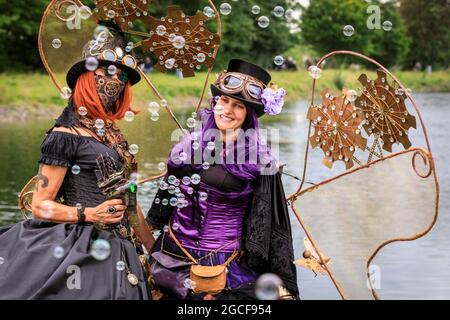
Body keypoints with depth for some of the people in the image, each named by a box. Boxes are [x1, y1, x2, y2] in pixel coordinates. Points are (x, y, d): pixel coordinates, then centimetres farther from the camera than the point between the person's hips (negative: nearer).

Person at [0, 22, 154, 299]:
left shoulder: (114, 136, 13)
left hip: (119, 255, 7)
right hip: (80, 253, -7)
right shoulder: (65, 135, -9)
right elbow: (41, 206, -9)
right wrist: (89, 214, -21)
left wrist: (156, 250, 16)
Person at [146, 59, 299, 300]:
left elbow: (269, 225, -4)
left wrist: (282, 281, -5)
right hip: (176, 258, 3)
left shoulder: (260, 160, -7)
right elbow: (167, 197, 12)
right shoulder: (190, 145, 2)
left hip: (230, 264, -3)